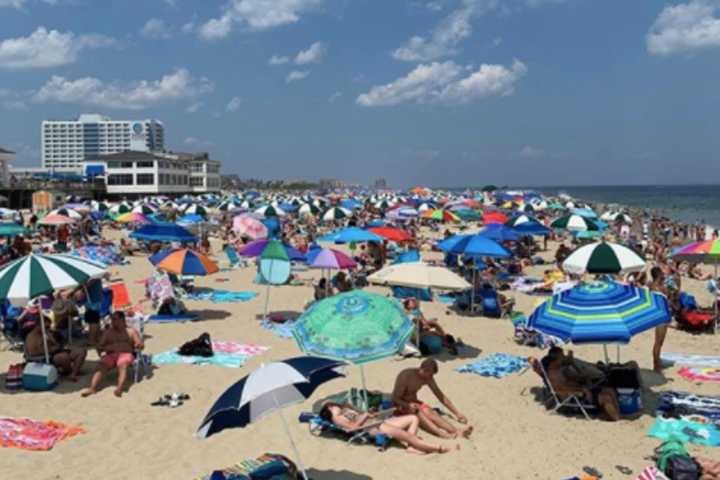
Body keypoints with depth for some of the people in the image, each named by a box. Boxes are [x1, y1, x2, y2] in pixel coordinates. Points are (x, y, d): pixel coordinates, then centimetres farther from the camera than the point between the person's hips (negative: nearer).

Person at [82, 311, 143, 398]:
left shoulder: (131, 331, 15)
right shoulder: (107, 332, 23)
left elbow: (140, 345, 8)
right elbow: (99, 347, 17)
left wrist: (136, 346, -16)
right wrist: (107, 347, -5)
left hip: (125, 354, -3)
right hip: (110, 355, 3)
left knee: (123, 365, -36)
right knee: (101, 366, -29)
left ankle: (119, 388, -59)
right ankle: (92, 388, -47)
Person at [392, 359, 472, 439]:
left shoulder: (428, 378, -3)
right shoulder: (406, 376, -22)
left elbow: (441, 397, 6)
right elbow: (395, 399, -20)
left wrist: (457, 413, 2)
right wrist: (408, 405, -38)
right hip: (403, 406, -5)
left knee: (432, 413, -25)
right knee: (418, 412, -36)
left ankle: (457, 432, -46)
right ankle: (440, 432, -57)